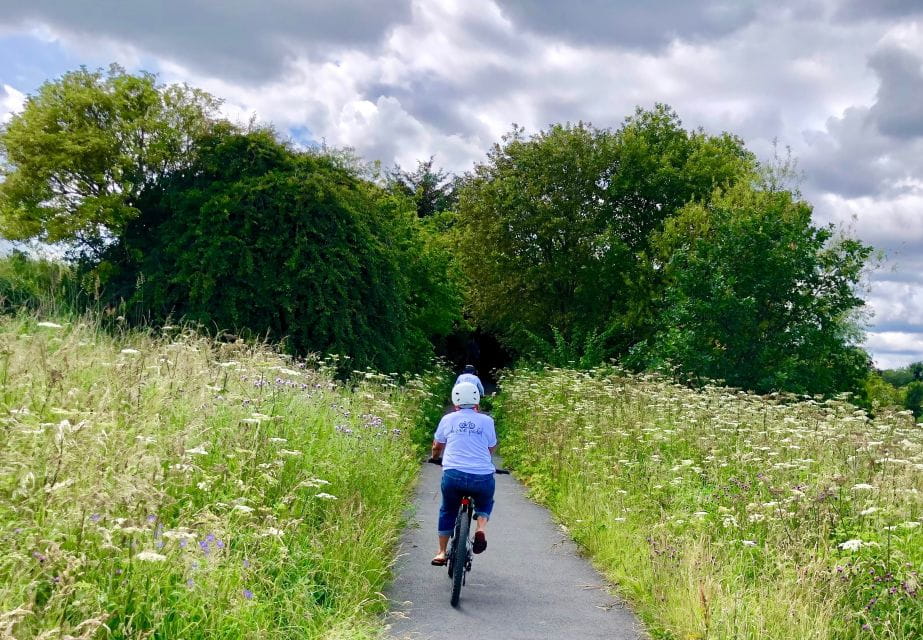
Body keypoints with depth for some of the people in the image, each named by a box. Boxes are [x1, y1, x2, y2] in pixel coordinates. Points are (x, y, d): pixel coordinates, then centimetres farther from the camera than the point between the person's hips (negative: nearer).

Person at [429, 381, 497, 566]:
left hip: (453, 475, 1)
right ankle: (481, 528, 1)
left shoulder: (447, 419, 10)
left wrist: (435, 457, 46)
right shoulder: (486, 421, 8)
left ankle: (441, 553, 26)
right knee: (485, 503, 29)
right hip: (482, 477, 0)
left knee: (447, 511, 25)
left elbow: (437, 446, 24)